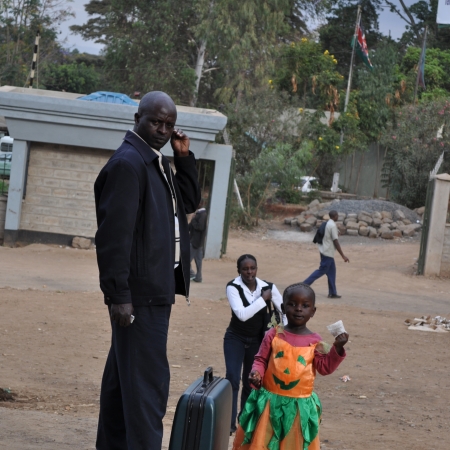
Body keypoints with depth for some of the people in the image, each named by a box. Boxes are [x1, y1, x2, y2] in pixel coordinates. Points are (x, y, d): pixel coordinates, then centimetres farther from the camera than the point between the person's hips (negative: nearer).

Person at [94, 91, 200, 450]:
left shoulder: (157, 161, 13)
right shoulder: (128, 163, -16)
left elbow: (190, 202, 18)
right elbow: (114, 234, -20)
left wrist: (184, 157, 5)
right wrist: (119, 295, -23)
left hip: (155, 288, 10)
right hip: (140, 291, -10)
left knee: (124, 376, 16)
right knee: (148, 380, -11)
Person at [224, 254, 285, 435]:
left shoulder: (268, 287, -11)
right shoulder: (233, 287, -18)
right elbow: (242, 314, -29)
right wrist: (262, 299, -26)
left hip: (257, 341, 3)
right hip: (235, 338, -3)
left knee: (250, 382, 11)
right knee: (233, 379, -15)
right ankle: (229, 422, -11)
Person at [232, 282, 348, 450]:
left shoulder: (314, 341, 0)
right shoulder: (274, 335, -2)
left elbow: (325, 367, -2)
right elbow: (261, 359, 2)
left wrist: (337, 348, -14)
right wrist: (256, 373, -17)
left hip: (300, 405, 0)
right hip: (270, 401, 0)